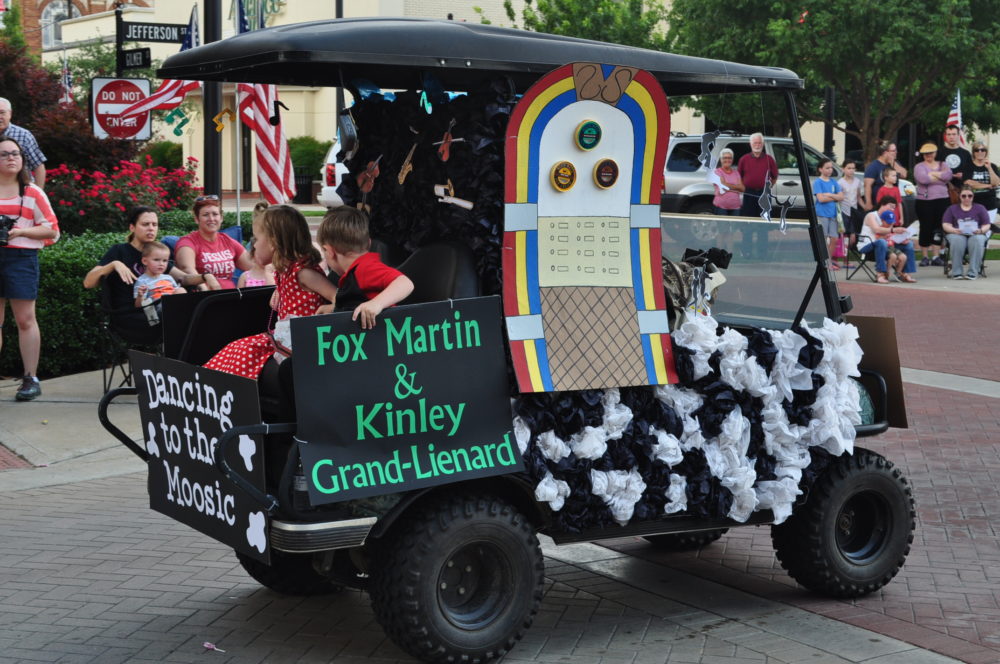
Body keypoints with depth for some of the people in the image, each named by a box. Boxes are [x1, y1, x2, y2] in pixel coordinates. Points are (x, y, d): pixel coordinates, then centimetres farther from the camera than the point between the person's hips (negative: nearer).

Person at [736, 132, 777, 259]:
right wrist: (743, 188, 5)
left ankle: (761, 252, 9)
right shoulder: (744, 159, 5)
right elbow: (738, 176, 13)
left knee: (763, 225, 3)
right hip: (749, 194, 0)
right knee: (747, 225, 1)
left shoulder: (769, 159, 6)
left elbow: (775, 176, 15)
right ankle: (746, 251, 7)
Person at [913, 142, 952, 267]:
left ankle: (936, 256, 8)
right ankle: (925, 257, 8)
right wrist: (940, 177, -5)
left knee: (939, 229, 2)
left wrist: (932, 174, -8)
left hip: (942, 200, 3)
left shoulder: (943, 165, 13)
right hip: (924, 202, -3)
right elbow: (923, 179, -18)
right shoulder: (919, 167, 3)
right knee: (925, 228, -2)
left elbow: (948, 175, -7)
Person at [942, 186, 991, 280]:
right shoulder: (952, 209, 18)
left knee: (977, 239, -38)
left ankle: (973, 272, -39)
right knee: (957, 240, -38)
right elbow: (946, 225, 6)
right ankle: (956, 272, -35)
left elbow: (986, 225, 8)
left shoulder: (980, 208, 17)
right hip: (957, 234, 0)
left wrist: (981, 230, -16)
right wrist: (954, 230, -17)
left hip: (976, 234, 0)